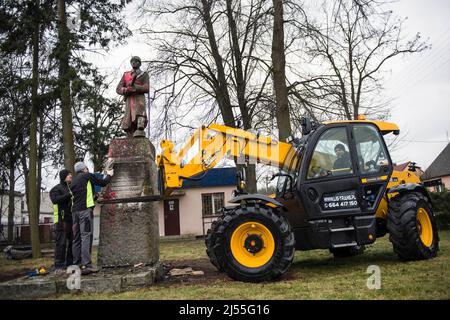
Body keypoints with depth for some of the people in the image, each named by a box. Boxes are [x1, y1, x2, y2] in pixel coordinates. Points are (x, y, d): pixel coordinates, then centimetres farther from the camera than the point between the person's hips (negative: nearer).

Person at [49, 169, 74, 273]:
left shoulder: (71, 188, 25)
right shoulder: (56, 189, 0)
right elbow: (55, 199, -19)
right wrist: (69, 195, -24)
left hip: (71, 220, 8)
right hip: (61, 220, -8)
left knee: (72, 242, 7)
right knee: (61, 243, -9)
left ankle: (70, 263, 14)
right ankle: (59, 266, -7)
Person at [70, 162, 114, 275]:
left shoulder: (73, 181, 22)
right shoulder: (87, 176, 2)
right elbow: (103, 183, 7)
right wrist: (109, 175, 25)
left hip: (75, 210, 7)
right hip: (85, 209, -7)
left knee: (77, 238, 8)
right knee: (86, 236, -10)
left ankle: (77, 264, 7)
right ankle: (86, 264, -15)